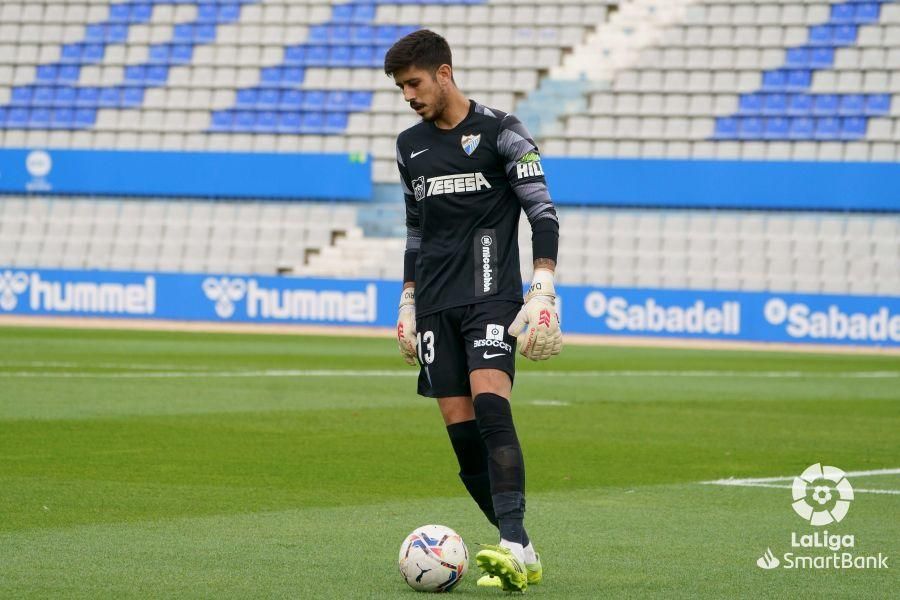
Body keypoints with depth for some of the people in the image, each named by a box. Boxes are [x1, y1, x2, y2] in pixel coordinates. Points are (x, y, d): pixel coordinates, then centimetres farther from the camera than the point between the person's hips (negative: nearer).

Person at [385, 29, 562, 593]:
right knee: (460, 430, -3)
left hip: (490, 293, -6)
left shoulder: (500, 131, -2)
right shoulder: (410, 146, 15)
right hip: (435, 304, 6)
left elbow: (544, 213, -5)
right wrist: (408, 303, 21)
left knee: (490, 407, -24)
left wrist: (543, 294, -13)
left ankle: (516, 543, -31)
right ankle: (519, 556, 3)